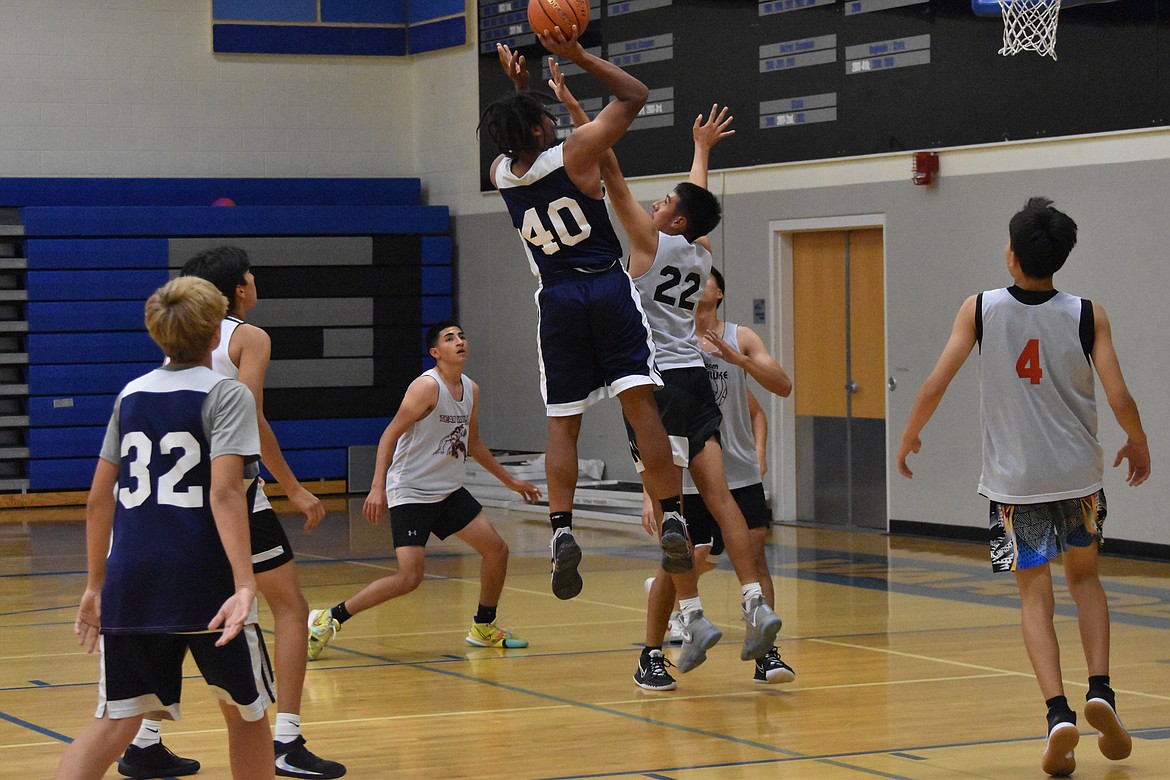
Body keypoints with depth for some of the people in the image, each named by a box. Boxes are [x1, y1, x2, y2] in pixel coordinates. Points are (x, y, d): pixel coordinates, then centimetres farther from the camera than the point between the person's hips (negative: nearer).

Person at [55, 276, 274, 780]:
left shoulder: (131, 395, 13)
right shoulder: (226, 394, -2)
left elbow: (99, 498, 14)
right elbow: (225, 492, -16)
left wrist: (96, 583, 23)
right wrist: (245, 585, -23)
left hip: (130, 580, 4)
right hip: (204, 582, -4)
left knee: (116, 720, 3)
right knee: (244, 709, 15)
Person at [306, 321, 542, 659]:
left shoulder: (471, 390, 8)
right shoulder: (428, 386, -17)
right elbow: (391, 434, -20)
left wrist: (511, 482, 26)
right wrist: (378, 487, -30)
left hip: (450, 491, 8)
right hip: (411, 492, -8)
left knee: (497, 550, 5)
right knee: (410, 577, -18)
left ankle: (484, 627, 25)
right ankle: (329, 619, -8)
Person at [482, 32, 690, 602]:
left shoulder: (500, 175, 4)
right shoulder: (574, 154, -8)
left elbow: (521, 146, 31)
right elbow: (634, 95, 1)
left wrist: (518, 86, 23)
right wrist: (576, 55, -2)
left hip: (557, 299, 4)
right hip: (608, 288, -3)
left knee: (561, 426, 6)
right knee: (641, 406, -7)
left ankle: (562, 533, -8)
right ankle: (671, 519, -16)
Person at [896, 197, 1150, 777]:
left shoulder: (979, 310, -8)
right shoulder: (1087, 315, -8)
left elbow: (934, 388, -8)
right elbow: (1119, 399, -9)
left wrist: (908, 439, 10)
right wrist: (1138, 444, 12)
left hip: (1014, 479, -1)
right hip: (1077, 474, 1)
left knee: (1034, 596, 6)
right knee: (1084, 578, 22)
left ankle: (1059, 712, -12)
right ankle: (1099, 691, 5)